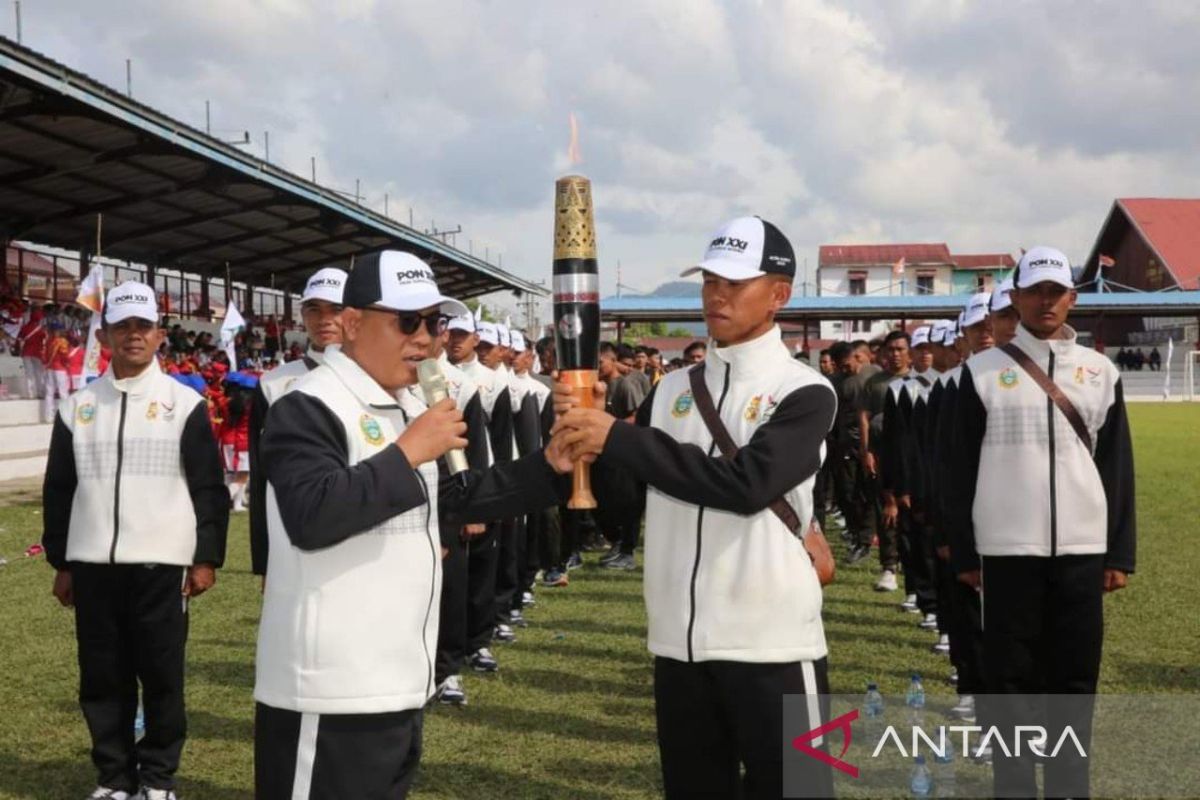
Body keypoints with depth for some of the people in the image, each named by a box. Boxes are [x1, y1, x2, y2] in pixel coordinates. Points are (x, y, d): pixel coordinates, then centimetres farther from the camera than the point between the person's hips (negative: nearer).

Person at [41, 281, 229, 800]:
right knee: (102, 677, 8)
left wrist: (206, 558, -4)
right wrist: (60, 563, 11)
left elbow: (209, 488, 1)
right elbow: (58, 490, 14)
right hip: (92, 566, 3)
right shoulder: (78, 407, 10)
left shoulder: (184, 404, 1)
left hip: (160, 565, -3)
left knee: (162, 675, 2)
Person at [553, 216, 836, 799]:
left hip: (771, 646, -5)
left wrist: (618, 438, -22)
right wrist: (585, 430, -9)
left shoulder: (804, 392, -7)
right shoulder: (672, 389, 10)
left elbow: (747, 481, -22)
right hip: (679, 643, 5)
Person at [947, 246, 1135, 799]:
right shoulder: (983, 370, 1)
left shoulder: (1101, 372, 7)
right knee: (1011, 676, 4)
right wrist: (963, 554, 0)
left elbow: (1118, 468, 9)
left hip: (1082, 549, 2)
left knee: (1075, 676, 7)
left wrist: (1120, 554, 5)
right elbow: (963, 468, 2)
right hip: (1008, 550, -2)